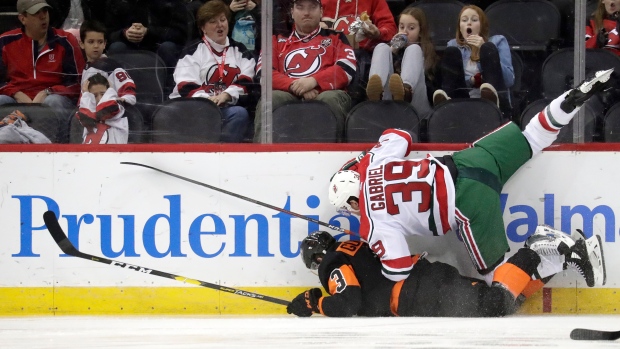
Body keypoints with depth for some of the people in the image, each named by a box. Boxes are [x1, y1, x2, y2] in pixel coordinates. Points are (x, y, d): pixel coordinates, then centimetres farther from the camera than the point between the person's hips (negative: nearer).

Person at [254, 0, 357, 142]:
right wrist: (295, 86, -10)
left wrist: (314, 81, -12)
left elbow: (347, 69, 5)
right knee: (270, 98, -32)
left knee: (331, 98, -35)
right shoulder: (278, 39, 23)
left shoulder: (335, 38, 22)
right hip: (289, 96, 1)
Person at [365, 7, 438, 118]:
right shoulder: (397, 49, 31)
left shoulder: (426, 51, 22)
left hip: (417, 106, -2)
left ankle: (405, 90, -47)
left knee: (413, 49, -11)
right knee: (382, 47, -4)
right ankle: (376, 90, -41)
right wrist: (392, 51, 5)